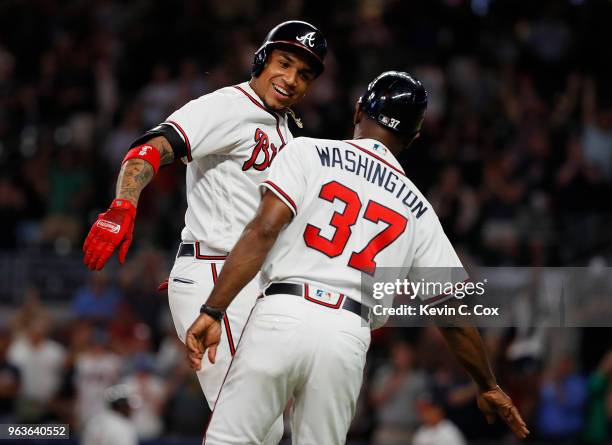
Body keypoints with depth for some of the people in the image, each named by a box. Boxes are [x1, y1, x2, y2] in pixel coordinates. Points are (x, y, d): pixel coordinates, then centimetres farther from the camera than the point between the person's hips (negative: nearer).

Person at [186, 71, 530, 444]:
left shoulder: (308, 152, 11)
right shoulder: (417, 210, 20)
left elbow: (265, 230, -5)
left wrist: (212, 311, -8)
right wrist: (488, 387, 32)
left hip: (282, 315, -2)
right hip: (349, 338, 3)